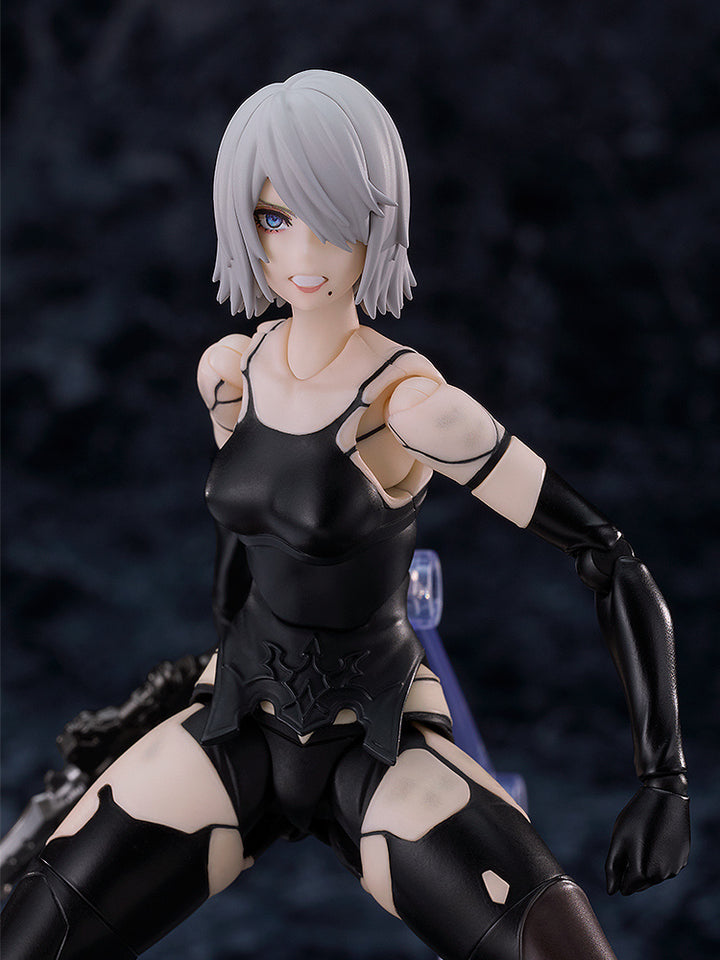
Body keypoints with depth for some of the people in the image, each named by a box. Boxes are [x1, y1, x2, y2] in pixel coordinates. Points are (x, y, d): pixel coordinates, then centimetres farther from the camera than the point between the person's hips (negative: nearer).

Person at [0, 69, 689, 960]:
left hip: (380, 744, -4)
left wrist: (665, 778, -21)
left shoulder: (414, 403, -20)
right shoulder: (227, 370, -1)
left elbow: (610, 559, -19)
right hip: (237, 724, 4)